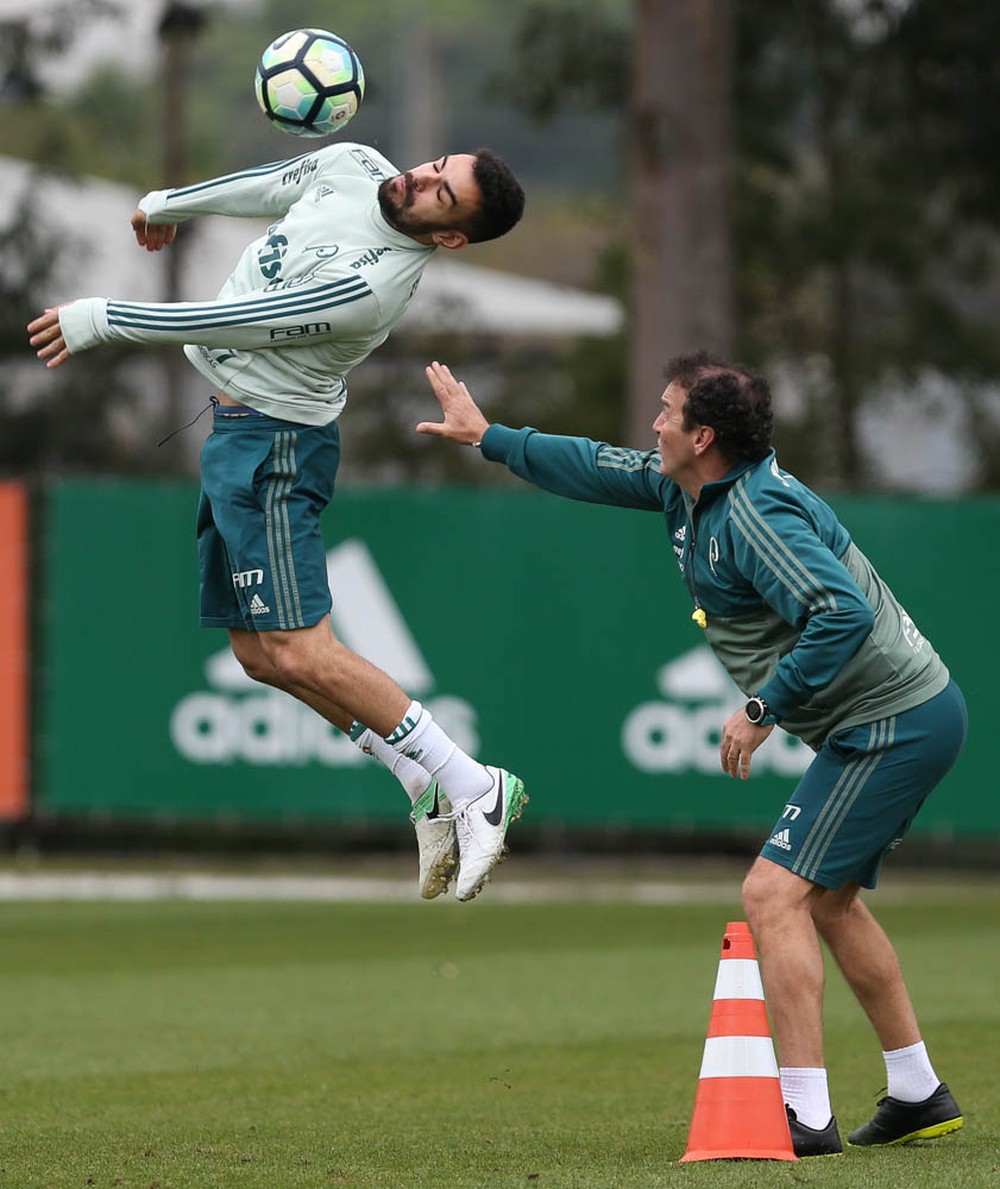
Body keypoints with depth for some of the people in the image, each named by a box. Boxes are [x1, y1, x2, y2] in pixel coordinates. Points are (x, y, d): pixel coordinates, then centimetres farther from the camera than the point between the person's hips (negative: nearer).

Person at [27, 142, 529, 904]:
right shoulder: (353, 167, -1)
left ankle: (471, 790, -9)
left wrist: (103, 319, -18)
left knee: (297, 653, -16)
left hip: (272, 442, -9)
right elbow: (273, 185, 21)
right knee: (259, 653, 9)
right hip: (236, 431, 9)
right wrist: (172, 203, 36)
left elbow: (235, 324, -25)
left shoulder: (374, 283, -28)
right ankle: (430, 791, 11)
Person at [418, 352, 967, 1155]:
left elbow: (843, 614, -33)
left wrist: (764, 710, -25)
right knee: (828, 899, 20)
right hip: (907, 718, 11)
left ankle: (808, 1117, -16)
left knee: (774, 894, -13)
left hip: (892, 725, -11)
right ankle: (920, 1096, 27)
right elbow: (605, 471, 25)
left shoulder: (754, 516, -22)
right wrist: (489, 438, 31)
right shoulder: (690, 491, 9)